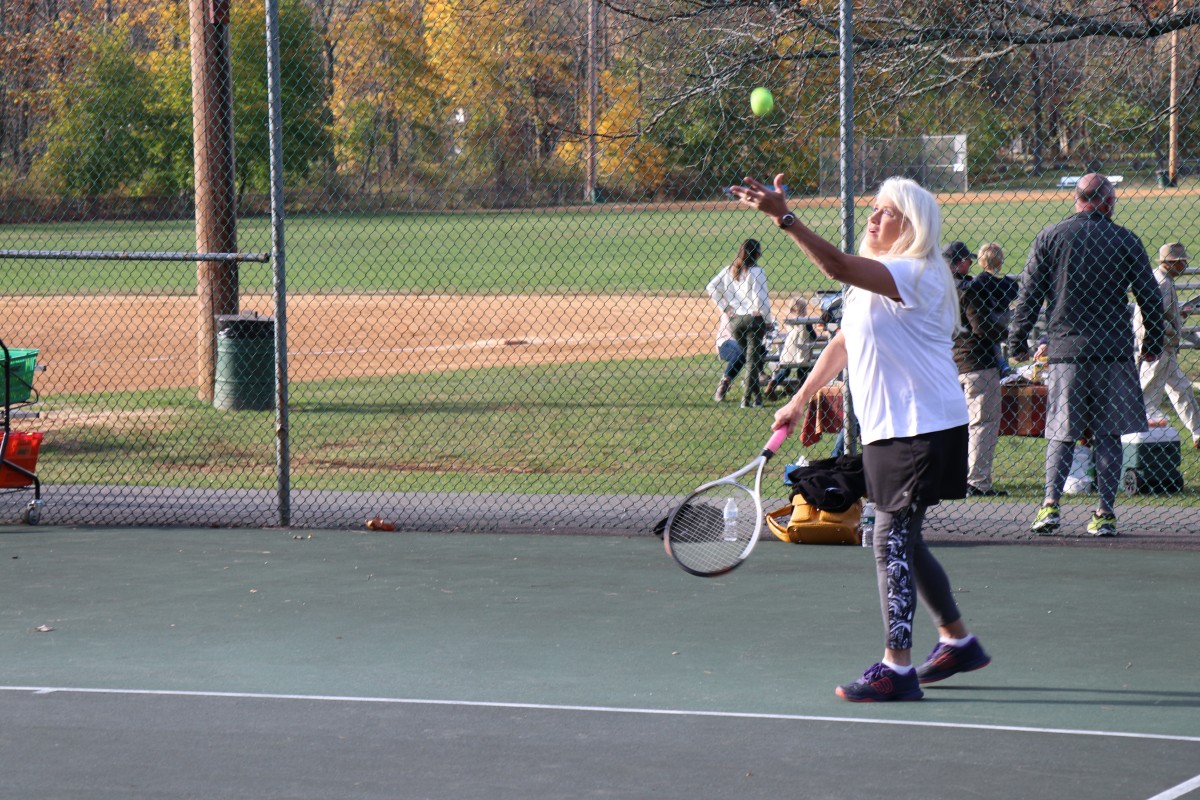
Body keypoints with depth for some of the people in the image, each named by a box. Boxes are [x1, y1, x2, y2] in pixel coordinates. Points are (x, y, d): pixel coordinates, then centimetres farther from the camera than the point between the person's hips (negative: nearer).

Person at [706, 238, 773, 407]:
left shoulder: (729, 270, 6)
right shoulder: (756, 271, -11)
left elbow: (711, 287, 5)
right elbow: (761, 299, -15)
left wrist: (724, 308, 7)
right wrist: (767, 321, -6)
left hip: (734, 319, 5)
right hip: (754, 318, -5)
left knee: (741, 354, 21)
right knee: (752, 357, 3)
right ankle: (748, 398, 3)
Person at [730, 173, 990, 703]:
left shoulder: (916, 275, -15)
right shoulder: (873, 282, 16)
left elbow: (838, 266, -29)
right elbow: (842, 344, 25)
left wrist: (784, 217, -35)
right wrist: (799, 402, 23)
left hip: (923, 430, -10)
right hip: (888, 429, 10)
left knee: (891, 539, -12)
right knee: (902, 540, 16)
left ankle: (896, 669, -11)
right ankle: (957, 641, 31)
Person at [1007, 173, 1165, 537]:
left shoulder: (1049, 238, 3)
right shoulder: (1127, 241, 3)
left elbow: (1028, 296, 2)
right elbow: (1151, 298, 5)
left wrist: (1017, 342, 10)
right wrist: (1153, 344, 17)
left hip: (1065, 348, 0)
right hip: (1114, 350, 0)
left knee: (1061, 434, 6)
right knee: (1107, 435, 5)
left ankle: (1051, 504, -10)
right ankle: (1104, 514, 1)